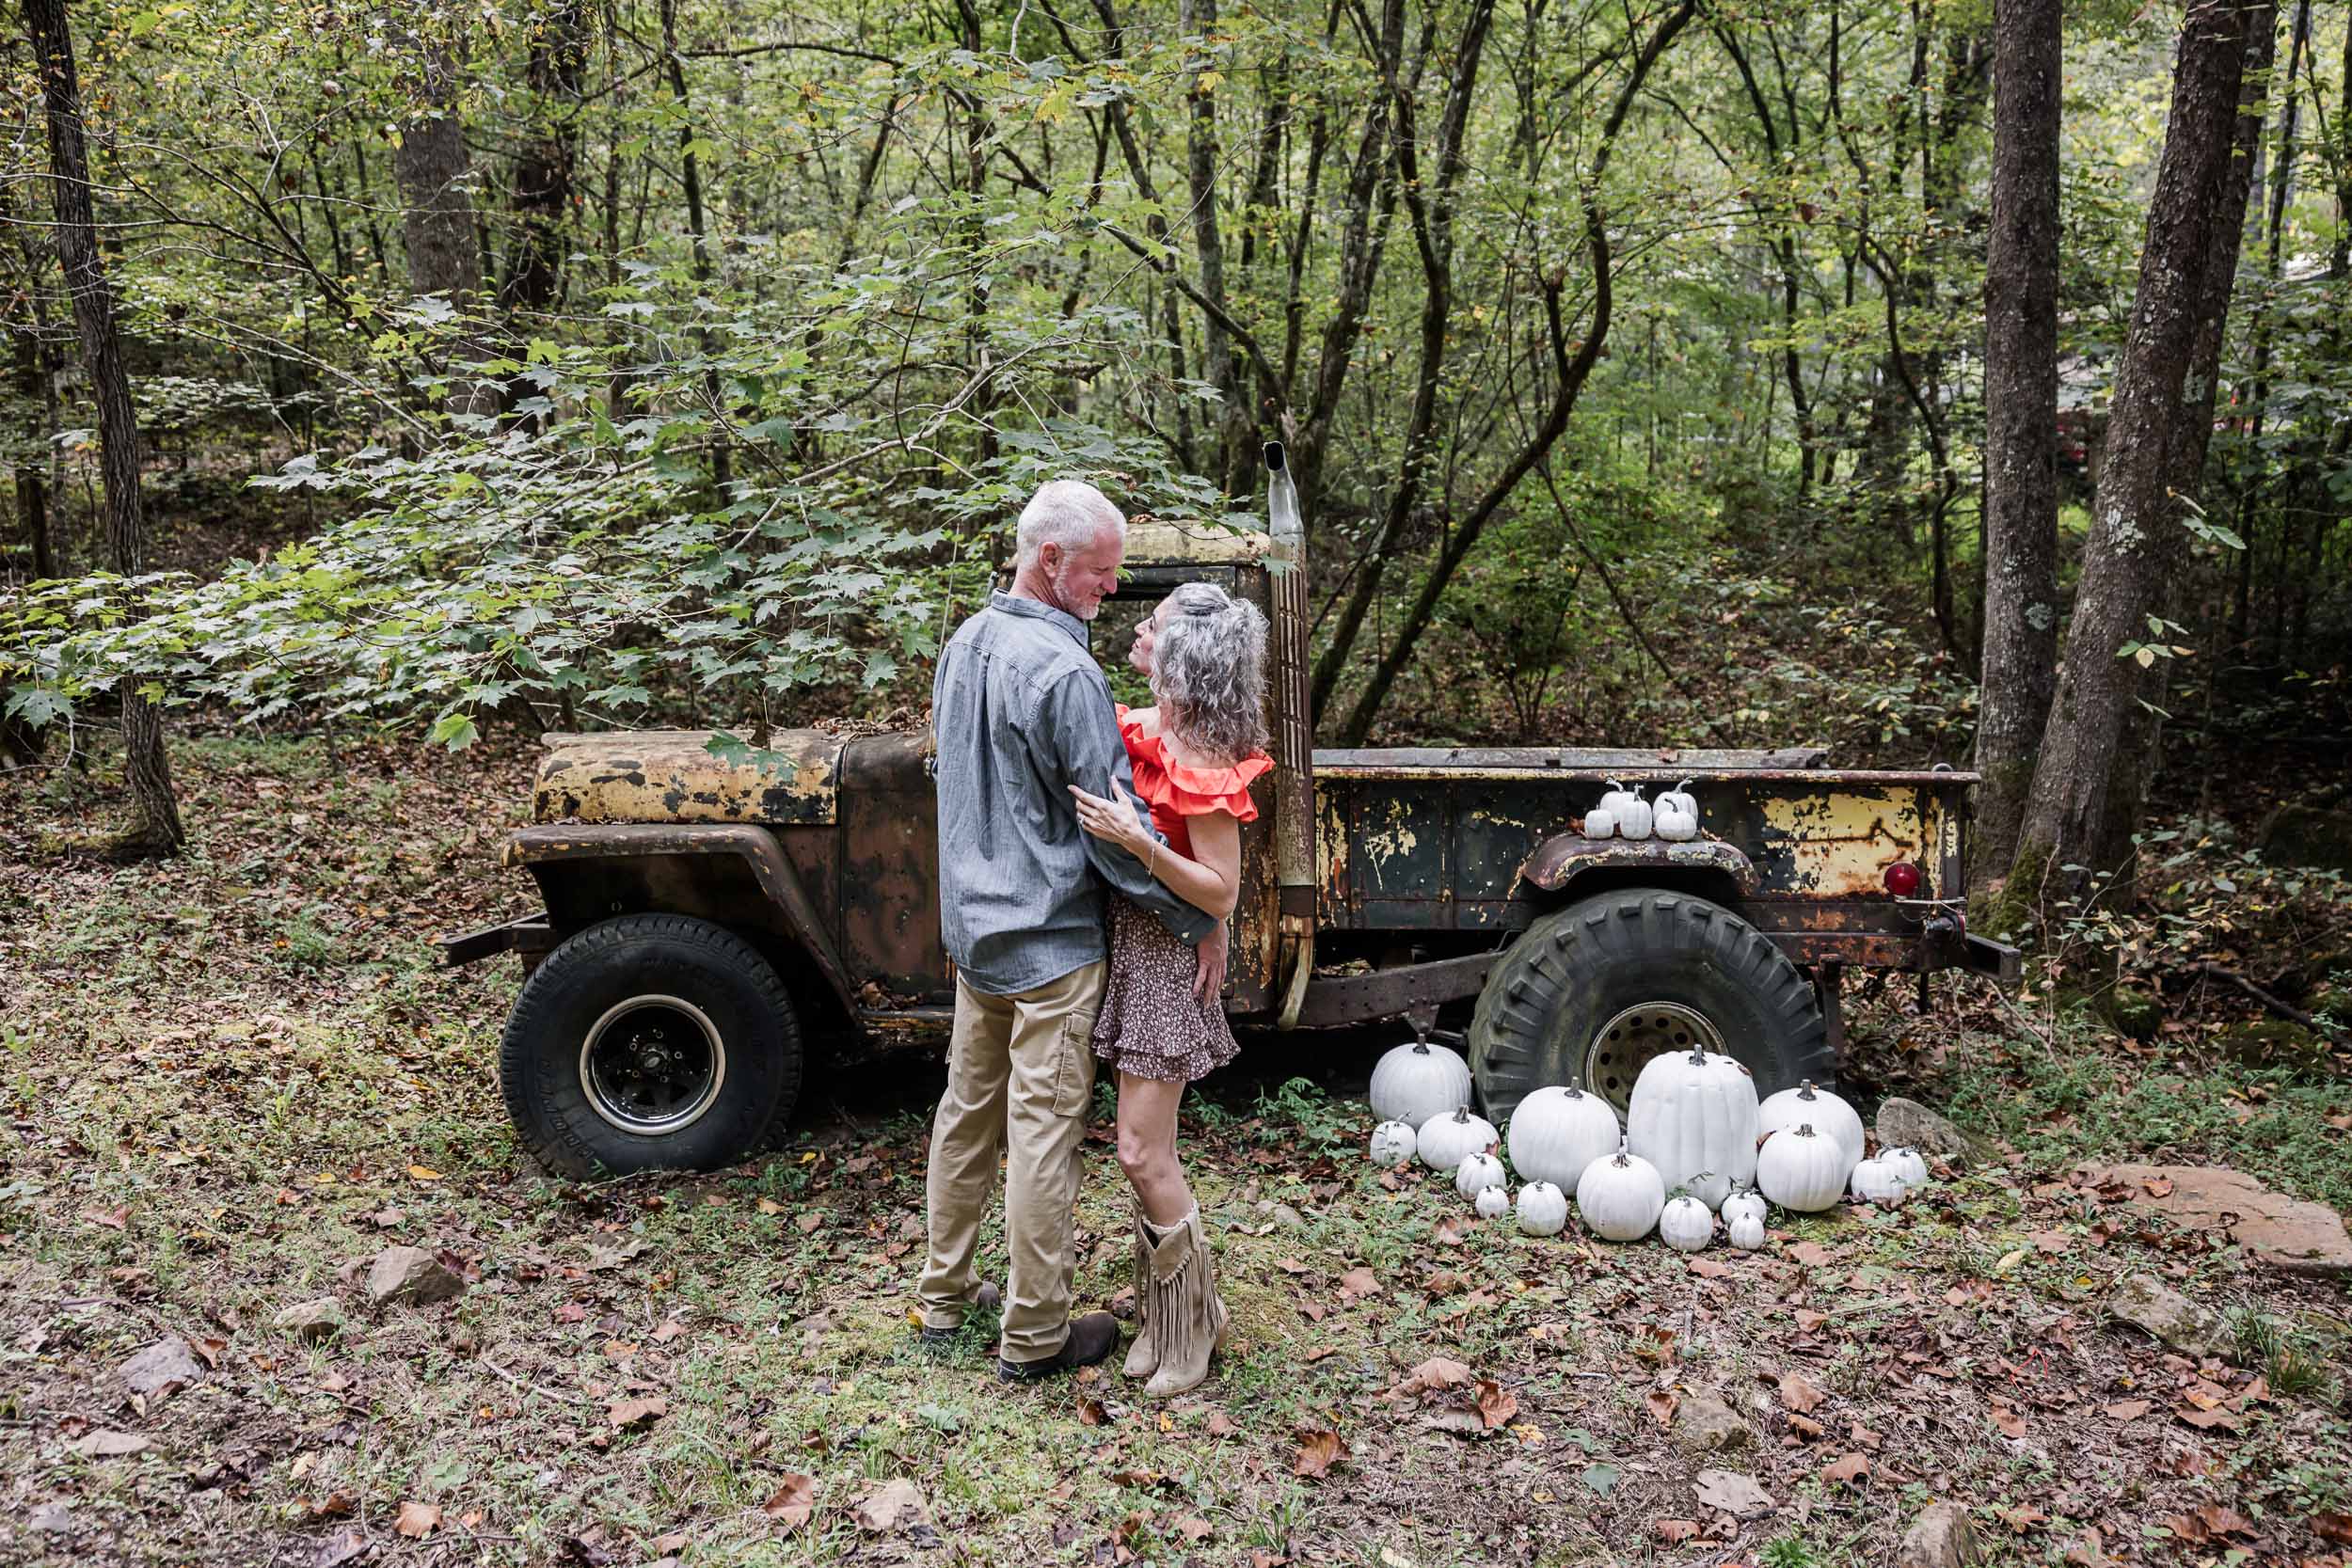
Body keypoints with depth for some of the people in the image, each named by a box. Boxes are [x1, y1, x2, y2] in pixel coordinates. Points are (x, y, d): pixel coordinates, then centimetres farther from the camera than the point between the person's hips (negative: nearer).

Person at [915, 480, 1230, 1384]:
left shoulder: (961, 647, 7)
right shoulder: (1063, 671, -21)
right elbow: (1113, 824, -20)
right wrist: (1200, 921, -12)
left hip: (970, 926, 9)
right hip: (1050, 937, -9)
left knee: (967, 1110, 18)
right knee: (1042, 1131, 1)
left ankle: (943, 1297, 30)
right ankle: (1034, 1337, 11)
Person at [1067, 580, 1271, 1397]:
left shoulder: (1202, 760, -20)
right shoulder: (1140, 729, 5)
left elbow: (1220, 894, -21)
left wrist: (1136, 839, -29)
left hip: (1167, 961, -8)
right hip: (1126, 948, 8)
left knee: (1142, 1154, -3)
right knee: (1146, 1150, 15)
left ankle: (1191, 1327, 15)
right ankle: (1160, 1310, 28)